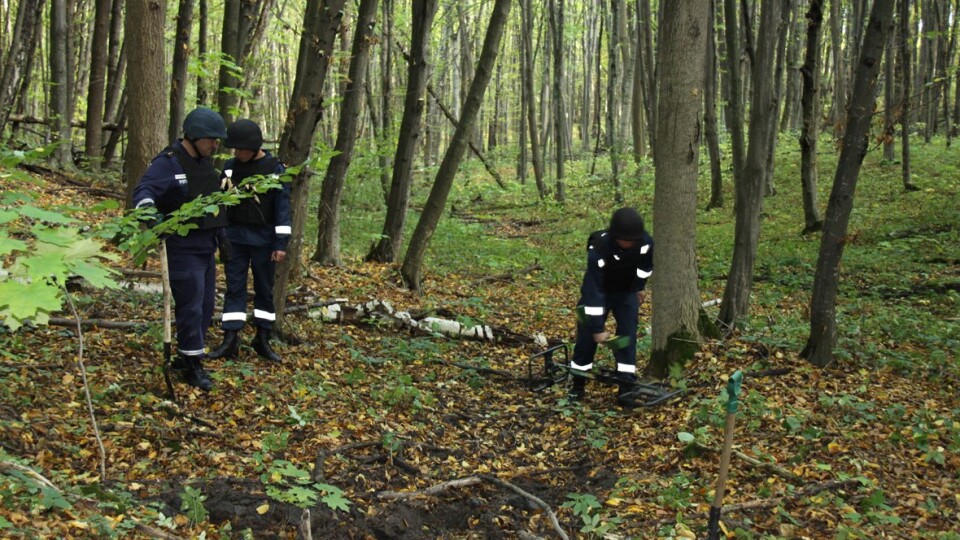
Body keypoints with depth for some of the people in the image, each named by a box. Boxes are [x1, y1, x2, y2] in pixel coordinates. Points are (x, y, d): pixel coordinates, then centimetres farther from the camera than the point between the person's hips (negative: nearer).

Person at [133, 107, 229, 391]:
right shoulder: (168, 162, -14)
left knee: (205, 306, 13)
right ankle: (192, 365, 4)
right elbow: (144, 190, -26)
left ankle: (186, 356, 27)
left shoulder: (204, 162, 13)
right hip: (182, 248, -9)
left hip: (206, 247, 9)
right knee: (191, 307, -7)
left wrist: (221, 235, 25)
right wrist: (149, 211, -47)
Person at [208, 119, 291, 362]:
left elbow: (283, 207, -8)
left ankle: (263, 340, 17)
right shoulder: (230, 166, 3)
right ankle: (230, 340, 4)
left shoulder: (275, 169, -7)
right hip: (234, 237, 3)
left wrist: (281, 243, -12)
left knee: (265, 289, 7)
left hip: (263, 239, -3)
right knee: (234, 287, 2)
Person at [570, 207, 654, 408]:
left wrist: (640, 287, 13)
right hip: (599, 290, -3)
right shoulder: (599, 248, -38)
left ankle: (626, 388, -1)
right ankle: (578, 384, 15)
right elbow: (593, 290, -36)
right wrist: (598, 328, -34)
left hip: (626, 292, 3)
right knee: (587, 334, -2)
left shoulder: (644, 241, -27)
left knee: (627, 335, -6)